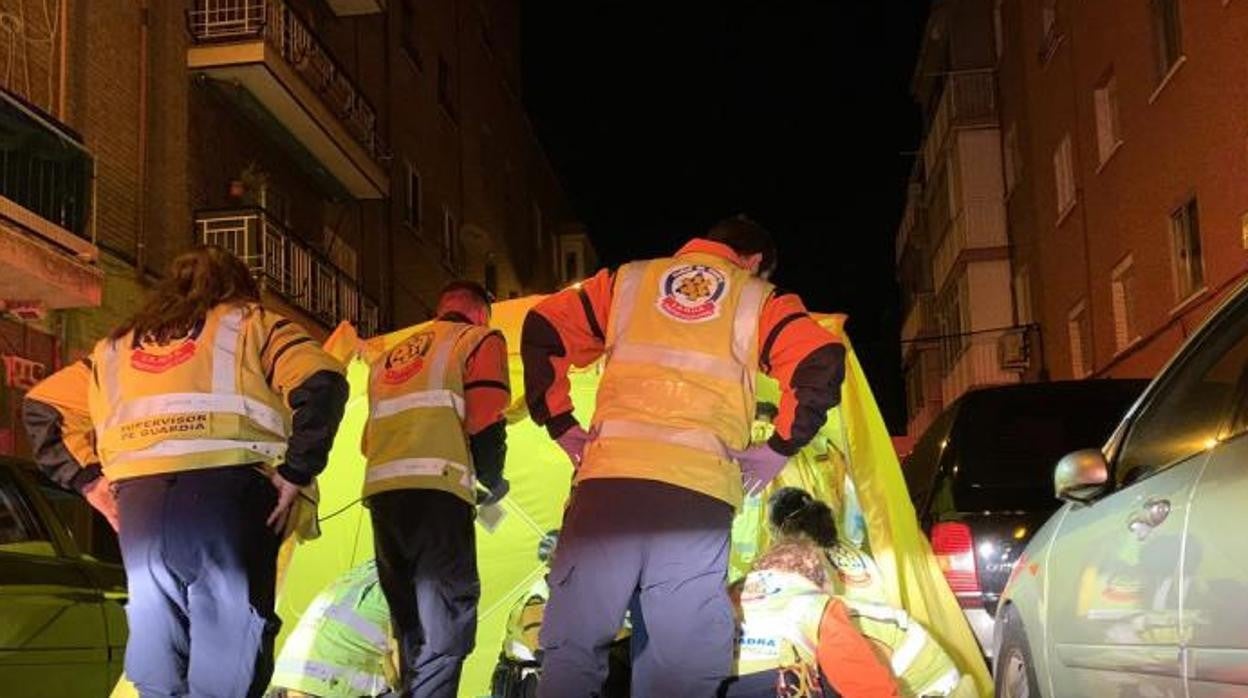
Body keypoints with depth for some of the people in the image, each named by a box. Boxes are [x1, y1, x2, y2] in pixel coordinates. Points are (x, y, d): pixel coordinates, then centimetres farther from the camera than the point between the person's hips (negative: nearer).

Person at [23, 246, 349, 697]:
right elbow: (321, 383, -3)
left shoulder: (118, 345, 28)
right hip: (227, 492, -4)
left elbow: (42, 406, 25)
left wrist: (87, 478, 18)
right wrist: (295, 472, -1)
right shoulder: (252, 324, 15)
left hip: (138, 504, 4)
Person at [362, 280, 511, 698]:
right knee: (445, 630, -9)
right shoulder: (479, 339, 10)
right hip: (436, 490, -7)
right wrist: (493, 483, 13)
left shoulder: (388, 356, 29)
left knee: (412, 628, 15)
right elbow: (485, 424, -4)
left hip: (380, 490, 7)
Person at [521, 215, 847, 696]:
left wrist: (562, 426, 16)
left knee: (573, 646, 1)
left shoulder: (629, 280, 23)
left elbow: (542, 331, 15)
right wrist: (779, 448, 9)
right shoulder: (760, 301, 18)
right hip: (700, 493, -1)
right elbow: (822, 365, 2)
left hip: (609, 479, 1)